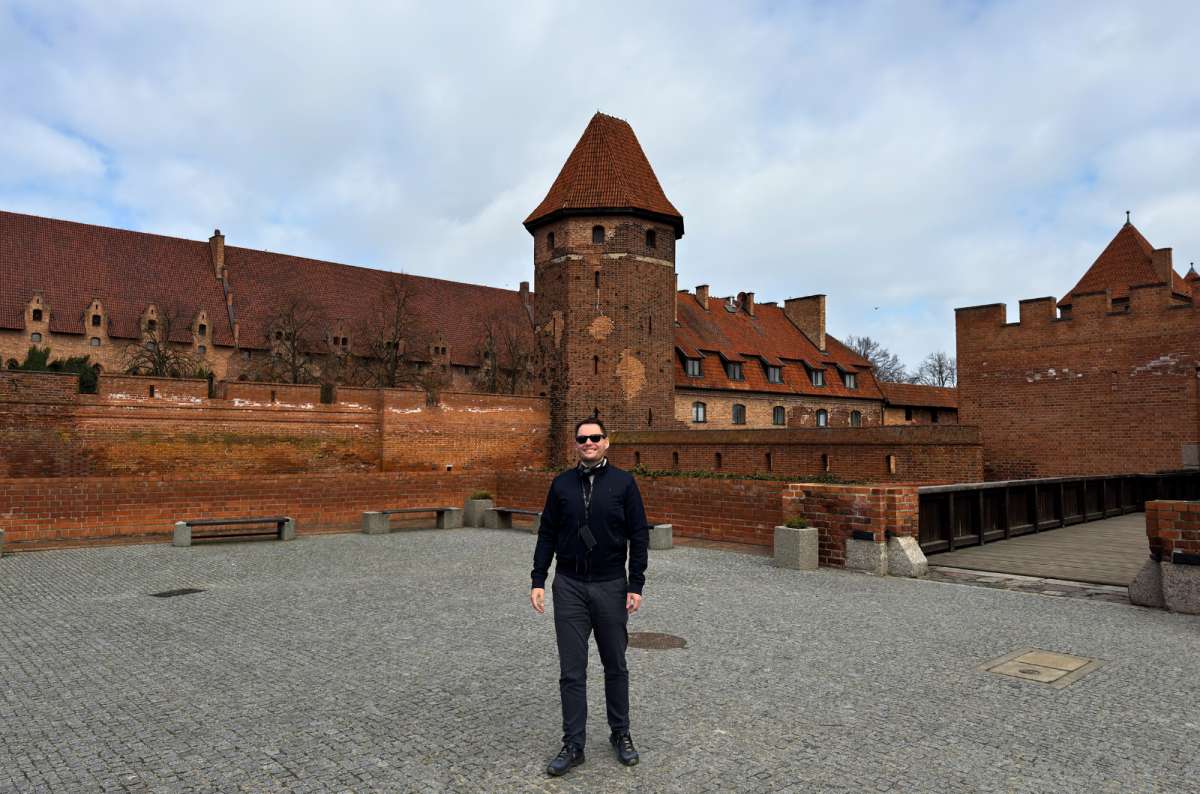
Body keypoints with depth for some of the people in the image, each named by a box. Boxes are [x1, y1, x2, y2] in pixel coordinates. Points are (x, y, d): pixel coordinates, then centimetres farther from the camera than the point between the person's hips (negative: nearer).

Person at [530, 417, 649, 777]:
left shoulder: (623, 483, -3)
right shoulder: (562, 484, 3)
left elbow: (638, 536, -3)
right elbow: (547, 534, 6)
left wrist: (636, 585, -8)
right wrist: (538, 581, 0)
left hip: (611, 586, -1)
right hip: (569, 586, 1)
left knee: (616, 666, 13)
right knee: (572, 671, 5)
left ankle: (621, 734, 30)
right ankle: (573, 745, 16)